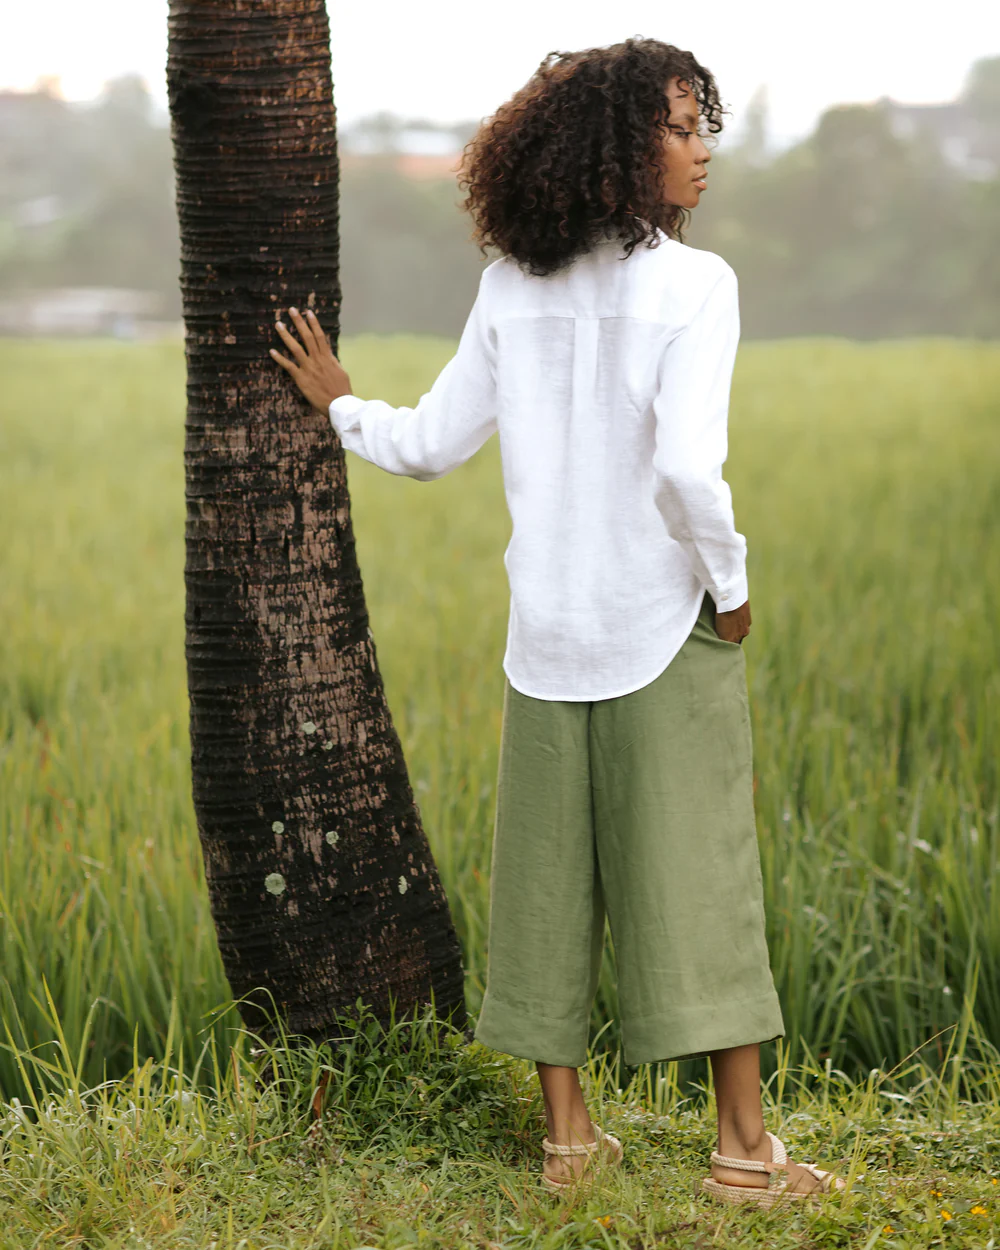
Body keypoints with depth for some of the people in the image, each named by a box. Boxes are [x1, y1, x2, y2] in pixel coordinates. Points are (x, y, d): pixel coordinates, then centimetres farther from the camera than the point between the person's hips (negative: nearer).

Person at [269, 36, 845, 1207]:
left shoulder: (513, 287, 2)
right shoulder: (694, 285, -13)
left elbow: (434, 443, 6)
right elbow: (686, 468, -24)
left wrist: (342, 406, 25)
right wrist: (730, 584, -9)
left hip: (546, 632, 5)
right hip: (665, 627, -5)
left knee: (551, 875, 11)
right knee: (699, 876, 2)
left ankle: (567, 1131, 18)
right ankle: (743, 1144, 6)